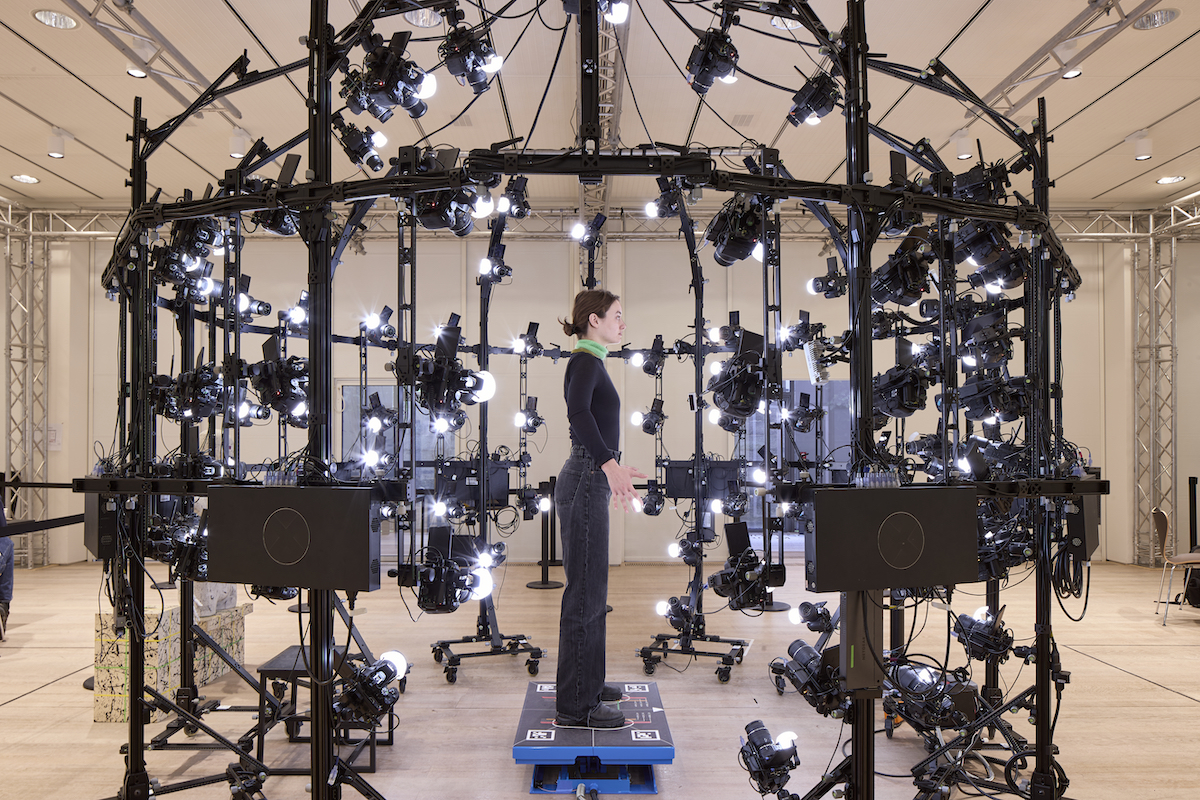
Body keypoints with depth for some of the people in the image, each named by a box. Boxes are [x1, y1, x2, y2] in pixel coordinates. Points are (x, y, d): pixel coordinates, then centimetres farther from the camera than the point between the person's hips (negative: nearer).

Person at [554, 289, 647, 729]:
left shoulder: (591, 362, 17)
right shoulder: (585, 362, -12)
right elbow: (578, 411, -33)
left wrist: (614, 472, 38)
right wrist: (610, 464, -45)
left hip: (590, 482, 10)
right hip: (585, 483, -10)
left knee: (591, 589, 17)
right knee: (585, 592, -5)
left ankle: (586, 682, 29)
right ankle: (575, 706, 4)